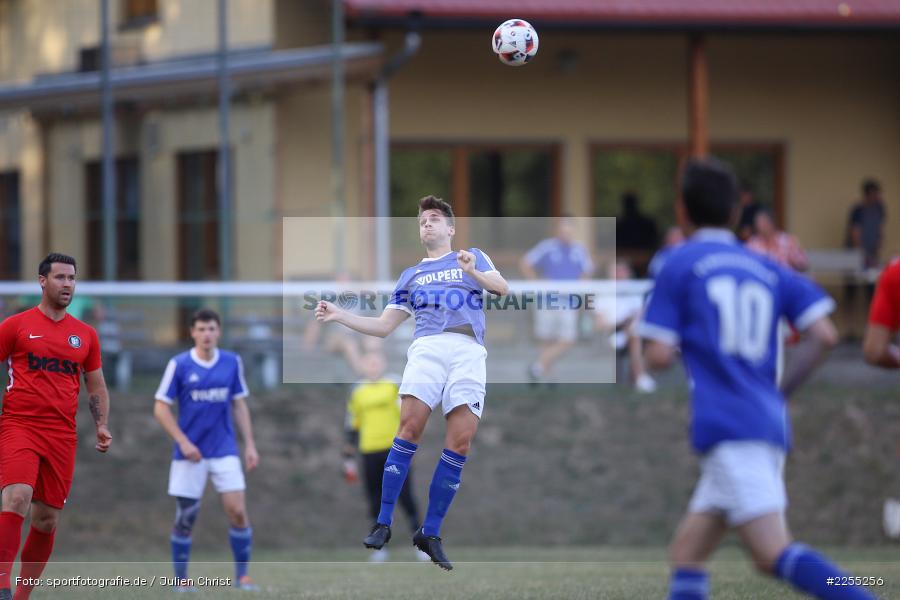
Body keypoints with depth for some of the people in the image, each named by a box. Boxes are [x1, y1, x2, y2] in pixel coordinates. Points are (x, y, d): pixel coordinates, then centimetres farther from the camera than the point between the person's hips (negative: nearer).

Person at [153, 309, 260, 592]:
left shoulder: (232, 363, 3)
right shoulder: (178, 365, -5)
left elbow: (239, 405, 12)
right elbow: (161, 408, -3)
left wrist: (249, 444, 5)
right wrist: (183, 441, -12)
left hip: (224, 451, 2)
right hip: (190, 452, -2)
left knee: (237, 511, -10)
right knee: (185, 518, 1)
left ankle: (242, 575, 1)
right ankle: (180, 578, 15)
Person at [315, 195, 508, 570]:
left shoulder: (473, 257, 20)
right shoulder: (411, 275, 27)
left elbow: (502, 287, 2)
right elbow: (384, 326, 26)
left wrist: (473, 272, -17)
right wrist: (340, 316, 14)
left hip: (469, 352, -1)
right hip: (427, 348, 1)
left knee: (460, 442, -10)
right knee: (410, 427, -18)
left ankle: (430, 533, -4)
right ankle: (383, 523, -15)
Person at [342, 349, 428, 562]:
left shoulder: (396, 386, 3)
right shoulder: (357, 393, 12)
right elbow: (352, 426, 16)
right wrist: (348, 459, 16)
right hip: (370, 453, 3)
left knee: (406, 497, -7)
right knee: (376, 501, 4)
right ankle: (380, 546, 11)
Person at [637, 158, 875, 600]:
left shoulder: (679, 266, 2)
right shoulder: (768, 270, 17)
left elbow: (659, 356, -4)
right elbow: (824, 335, 6)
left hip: (727, 429, -7)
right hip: (770, 424, 7)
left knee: (774, 554, -17)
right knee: (686, 552, 14)